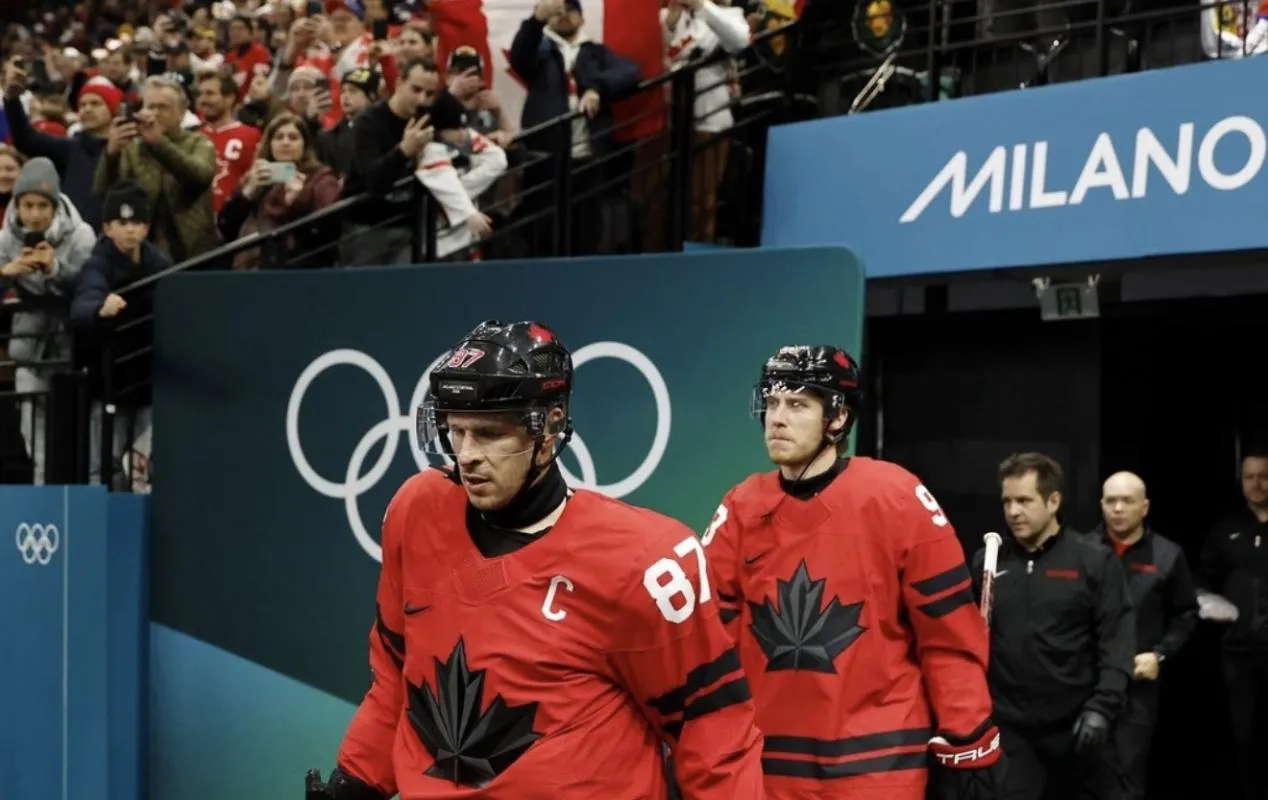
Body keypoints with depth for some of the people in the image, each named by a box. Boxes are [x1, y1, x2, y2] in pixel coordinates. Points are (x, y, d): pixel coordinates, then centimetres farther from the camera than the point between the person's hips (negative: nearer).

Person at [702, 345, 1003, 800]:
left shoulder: (895, 499, -7)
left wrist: (966, 750, -6)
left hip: (877, 762, -4)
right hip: (767, 762, 4)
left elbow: (949, 635, -5)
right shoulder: (741, 509, 4)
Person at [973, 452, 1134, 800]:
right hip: (1011, 728, 2)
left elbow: (1117, 642, -5)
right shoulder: (987, 562, 7)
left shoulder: (1094, 561, -1)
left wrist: (1102, 707, -15)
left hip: (1077, 726, -1)